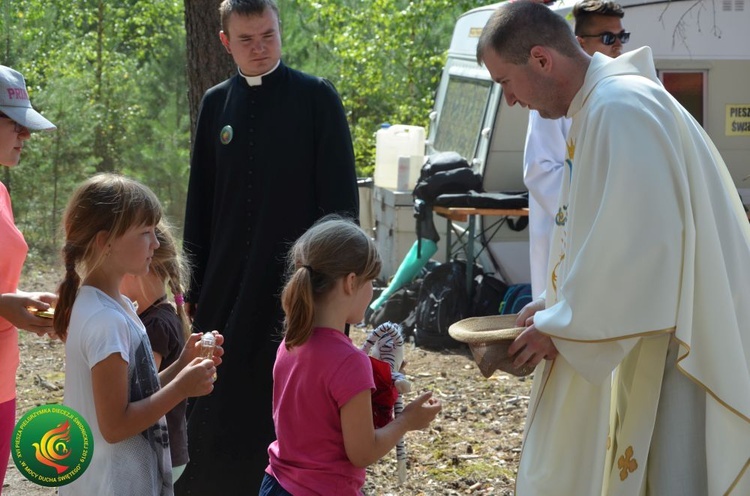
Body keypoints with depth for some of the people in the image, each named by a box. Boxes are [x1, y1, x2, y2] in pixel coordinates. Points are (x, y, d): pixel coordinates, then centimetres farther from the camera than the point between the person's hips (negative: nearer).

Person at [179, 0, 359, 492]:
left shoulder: (317, 97, -3)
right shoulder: (216, 104, 9)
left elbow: (341, 195, -5)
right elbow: (200, 205, 12)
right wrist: (195, 286, 9)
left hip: (298, 280, -4)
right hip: (228, 282, 4)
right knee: (219, 408, 5)